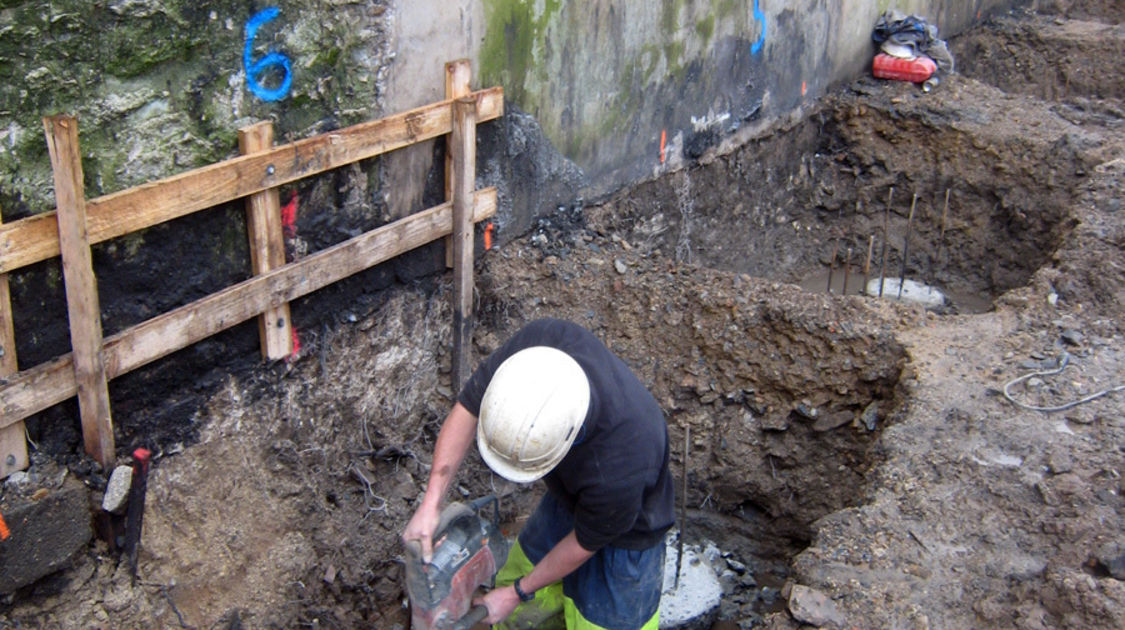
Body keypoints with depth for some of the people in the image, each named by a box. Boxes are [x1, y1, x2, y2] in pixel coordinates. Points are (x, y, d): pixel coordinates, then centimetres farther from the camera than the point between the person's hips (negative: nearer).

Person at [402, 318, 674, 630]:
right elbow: (468, 407, -18)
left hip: (624, 534, -5)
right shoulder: (538, 339, -36)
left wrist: (517, 593, -8)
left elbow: (584, 543, -23)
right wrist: (431, 504, -20)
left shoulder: (620, 471, -45)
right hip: (566, 499, 5)